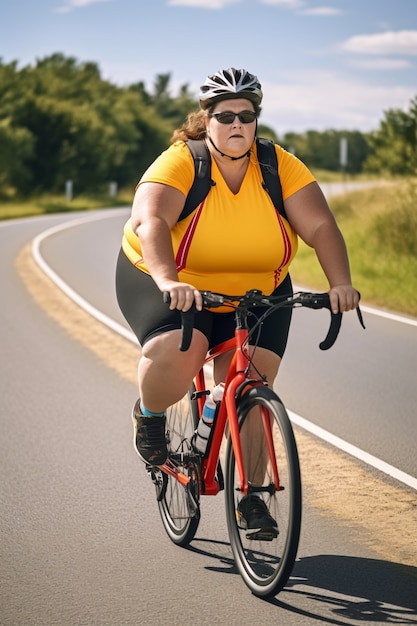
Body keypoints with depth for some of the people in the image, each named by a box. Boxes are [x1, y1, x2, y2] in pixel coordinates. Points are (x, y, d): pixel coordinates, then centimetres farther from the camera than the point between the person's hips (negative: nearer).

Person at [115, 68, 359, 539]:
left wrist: (340, 284, -36)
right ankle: (148, 413, 4)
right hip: (162, 284, -3)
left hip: (256, 294, 3)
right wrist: (169, 282, -53)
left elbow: (320, 226, -19)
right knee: (174, 353, -30)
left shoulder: (280, 167, -12)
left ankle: (251, 496, 8)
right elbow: (149, 222, -36)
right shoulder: (179, 164, -21)